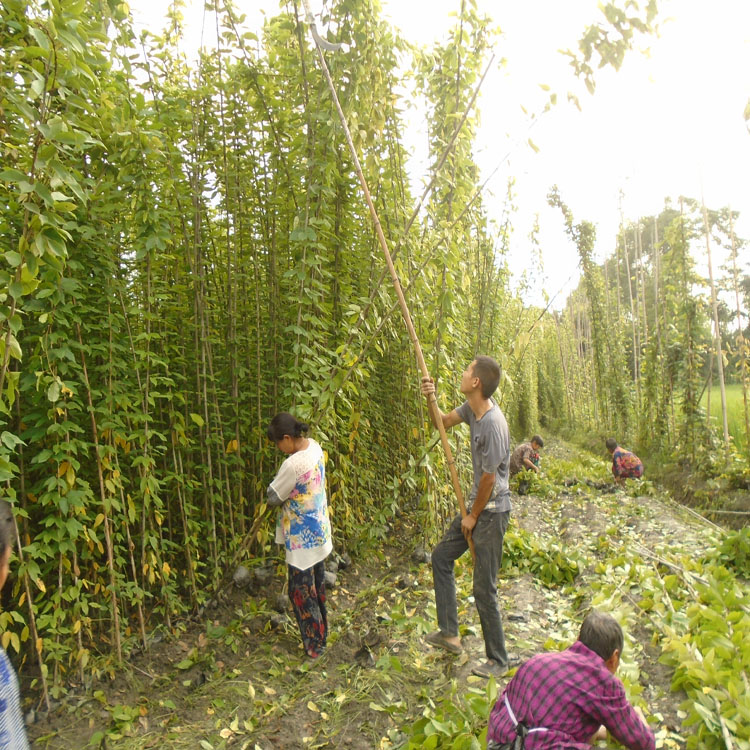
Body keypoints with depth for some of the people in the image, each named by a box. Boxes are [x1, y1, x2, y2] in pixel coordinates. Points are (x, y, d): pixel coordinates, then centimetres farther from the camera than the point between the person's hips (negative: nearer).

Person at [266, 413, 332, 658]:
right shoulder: (315, 447, -4)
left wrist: (276, 492, 4)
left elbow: (273, 497, -15)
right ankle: (321, 634, 41)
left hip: (302, 539, -9)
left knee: (301, 591, 9)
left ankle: (314, 645, 24)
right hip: (319, 532, 9)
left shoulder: (293, 464, -30)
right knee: (317, 586, 24)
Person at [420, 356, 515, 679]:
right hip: (476, 506, 10)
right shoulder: (471, 408, -2)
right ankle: (449, 633, 28)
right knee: (441, 556, 18)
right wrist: (430, 398, -4)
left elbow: (489, 478, -22)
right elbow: (443, 422, 16)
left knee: (484, 589, 1)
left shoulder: (493, 423, -28)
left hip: (492, 511, -10)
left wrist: (473, 516, -9)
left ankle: (498, 659, 22)